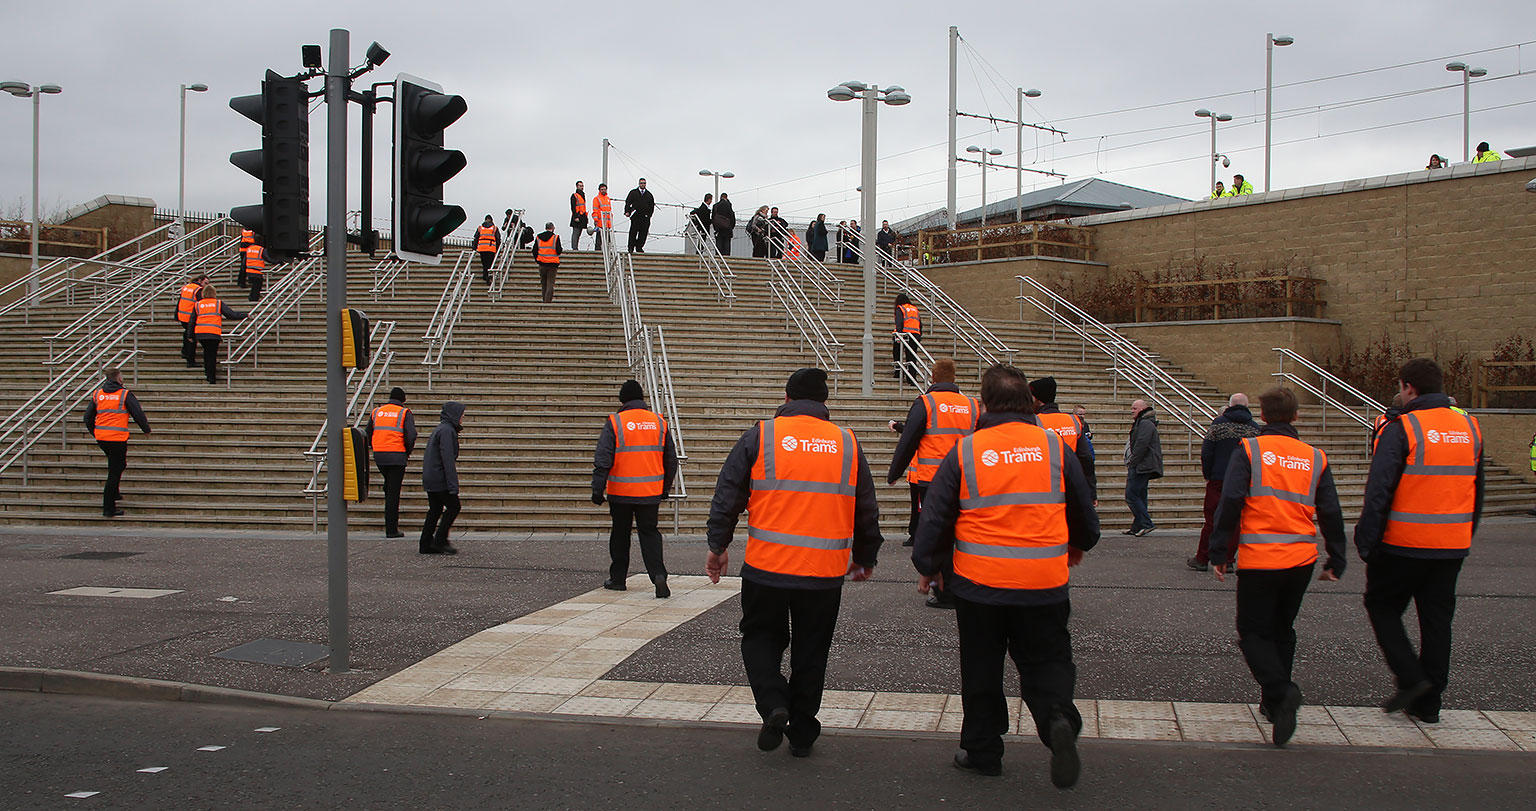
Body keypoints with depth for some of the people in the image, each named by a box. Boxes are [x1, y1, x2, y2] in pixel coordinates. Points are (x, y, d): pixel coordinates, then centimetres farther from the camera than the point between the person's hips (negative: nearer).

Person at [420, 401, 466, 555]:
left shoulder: (439, 429, 17)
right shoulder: (447, 431, -14)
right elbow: (448, 459, -21)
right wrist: (453, 485, -22)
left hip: (429, 478, 10)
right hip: (440, 479, -10)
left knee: (435, 509, 12)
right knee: (453, 506, 0)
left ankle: (426, 545, 12)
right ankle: (440, 540, 0)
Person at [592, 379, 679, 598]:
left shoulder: (614, 423, -7)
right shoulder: (659, 422, 4)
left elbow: (602, 460, -11)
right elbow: (671, 460, 11)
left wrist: (597, 490, -7)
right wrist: (665, 488, 21)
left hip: (621, 492, -2)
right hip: (651, 492, 2)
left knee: (620, 534, 12)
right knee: (649, 533, 8)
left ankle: (618, 578, 21)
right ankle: (658, 574, -12)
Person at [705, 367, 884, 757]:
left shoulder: (760, 436, -2)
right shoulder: (847, 443, 6)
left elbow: (727, 497, -2)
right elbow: (867, 511, 12)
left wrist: (718, 545, 10)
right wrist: (865, 558, 25)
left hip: (766, 568, -2)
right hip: (826, 573, 2)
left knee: (761, 637, 17)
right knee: (811, 652, 14)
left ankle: (773, 704, -4)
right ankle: (802, 735, 19)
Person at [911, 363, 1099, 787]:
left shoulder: (964, 452, -4)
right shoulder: (1054, 447, 0)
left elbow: (935, 516, -1)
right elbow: (1084, 511, 11)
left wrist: (928, 567, 14)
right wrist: (1077, 545, 32)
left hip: (979, 584, -1)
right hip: (1044, 584, 1)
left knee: (981, 670, 14)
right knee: (1046, 661, 11)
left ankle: (982, 750, 21)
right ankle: (1058, 718, -17)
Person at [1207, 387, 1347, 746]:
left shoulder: (1249, 450, -3)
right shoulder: (1315, 458, 9)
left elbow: (1230, 502, -11)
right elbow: (1331, 514, 9)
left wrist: (1218, 552, -5)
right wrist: (1336, 562, 17)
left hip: (1259, 560, -4)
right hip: (1302, 560, 4)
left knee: (1253, 633, 3)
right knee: (1282, 630, 20)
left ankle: (1280, 692, -21)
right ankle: (1275, 702, 26)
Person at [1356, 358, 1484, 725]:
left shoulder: (1401, 429, -13)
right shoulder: (1470, 428, 9)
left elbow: (1379, 491, -17)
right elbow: (1477, 490, 16)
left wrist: (1366, 540, -11)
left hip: (1404, 543, -6)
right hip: (1453, 545, 6)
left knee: (1382, 606, 11)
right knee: (1437, 619, 12)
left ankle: (1411, 678, -2)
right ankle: (1428, 703, 16)